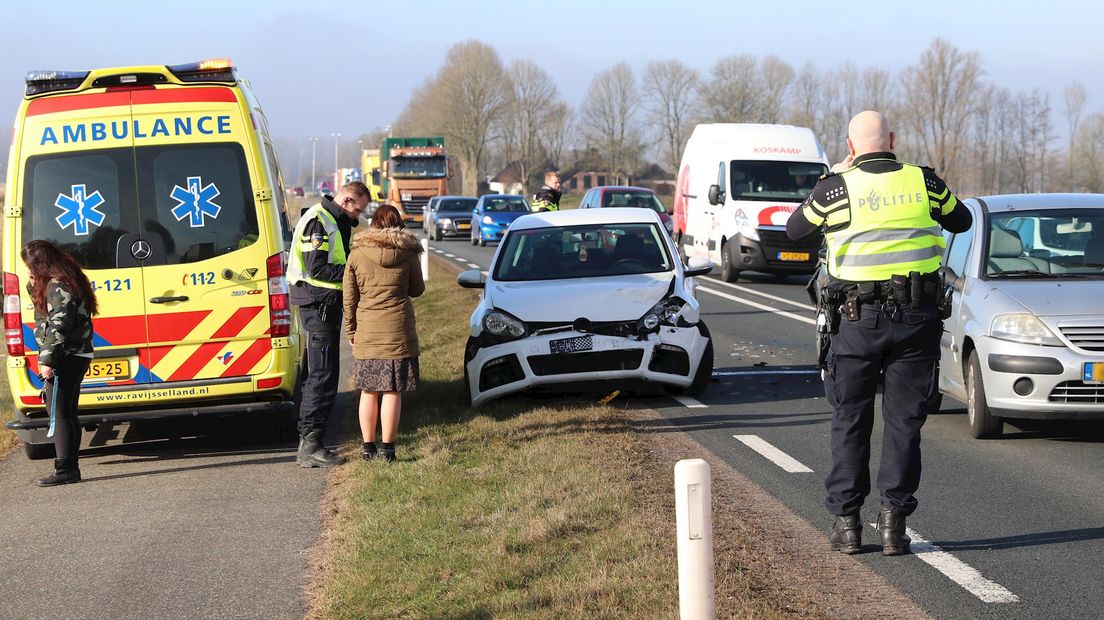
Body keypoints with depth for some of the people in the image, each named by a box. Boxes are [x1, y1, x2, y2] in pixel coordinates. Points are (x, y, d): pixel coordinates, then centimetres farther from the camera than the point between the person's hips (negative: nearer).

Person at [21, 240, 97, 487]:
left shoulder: (58, 287, -16)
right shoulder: (55, 283, 16)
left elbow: (58, 327, -22)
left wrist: (47, 360, -23)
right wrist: (33, 284, 12)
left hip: (65, 358, -11)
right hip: (74, 357, 11)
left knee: (58, 413, -10)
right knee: (67, 413, 12)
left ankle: (65, 469, -13)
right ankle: (70, 467, 15)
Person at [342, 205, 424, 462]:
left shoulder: (357, 254, 1)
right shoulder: (408, 253, -2)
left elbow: (349, 298, 3)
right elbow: (417, 289, 9)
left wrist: (351, 331, 12)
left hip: (367, 333, 1)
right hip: (398, 331, -1)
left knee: (368, 391, 9)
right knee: (392, 392, 2)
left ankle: (368, 446, 13)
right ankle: (387, 447, 2)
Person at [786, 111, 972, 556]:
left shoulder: (836, 188, -6)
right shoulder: (923, 182, -1)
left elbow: (794, 229, 12)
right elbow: (961, 221, 17)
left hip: (859, 318, -1)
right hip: (918, 318, 1)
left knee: (850, 420, 10)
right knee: (904, 421, 7)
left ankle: (846, 520, 10)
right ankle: (893, 521, 3)